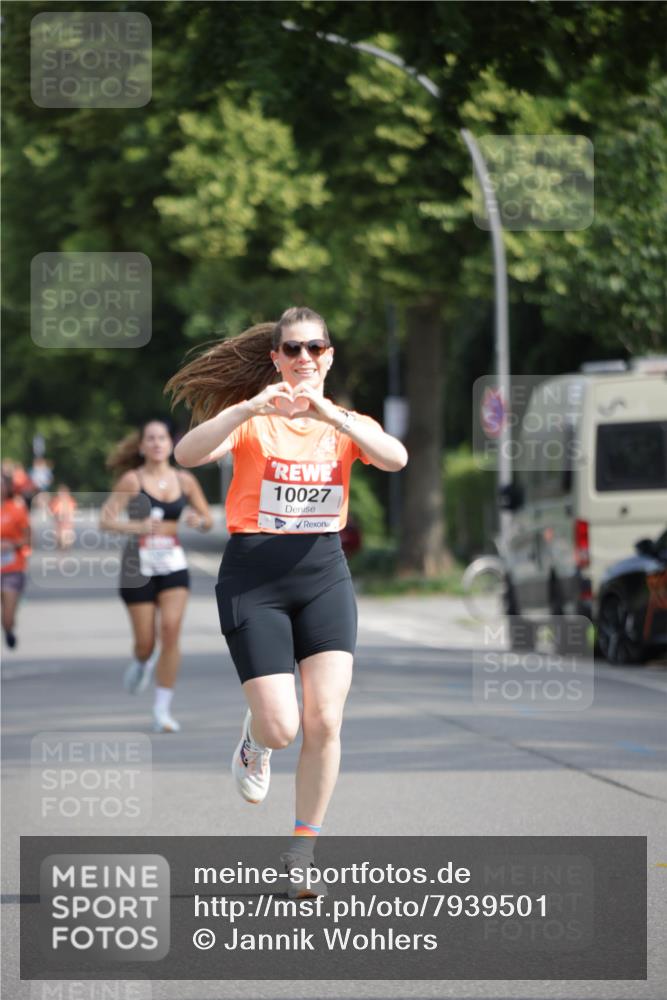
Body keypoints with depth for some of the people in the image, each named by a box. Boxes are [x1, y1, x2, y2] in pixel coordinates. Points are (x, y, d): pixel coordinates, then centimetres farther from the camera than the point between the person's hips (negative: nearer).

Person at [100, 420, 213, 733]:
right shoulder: (132, 480, -6)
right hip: (139, 565, -2)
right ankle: (142, 664, 41)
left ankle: (162, 710, -8)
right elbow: (106, 520, -11)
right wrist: (136, 526, -28)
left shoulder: (184, 481, 4)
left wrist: (199, 520, -12)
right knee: (145, 640, 1)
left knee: (171, 629, -15)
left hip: (173, 564, 2)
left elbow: (208, 520, 12)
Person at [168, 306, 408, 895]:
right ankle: (255, 738, 29)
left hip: (324, 574, 3)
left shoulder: (346, 423, 7)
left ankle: (304, 849, 8)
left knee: (325, 721, -8)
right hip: (254, 579, -2)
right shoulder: (249, 418, -1)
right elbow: (188, 454, -20)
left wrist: (330, 414, -28)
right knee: (281, 728, -10)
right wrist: (249, 409, -33)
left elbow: (395, 458, -15)